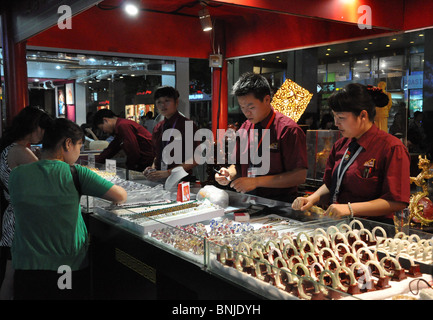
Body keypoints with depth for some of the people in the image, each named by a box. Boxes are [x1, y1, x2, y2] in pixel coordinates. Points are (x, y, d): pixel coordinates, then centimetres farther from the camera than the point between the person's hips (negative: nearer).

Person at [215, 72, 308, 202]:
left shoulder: (288, 129, -7)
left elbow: (299, 176, -12)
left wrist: (256, 181, -16)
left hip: (279, 205, -5)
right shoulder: (244, 129, 12)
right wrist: (229, 174, -2)